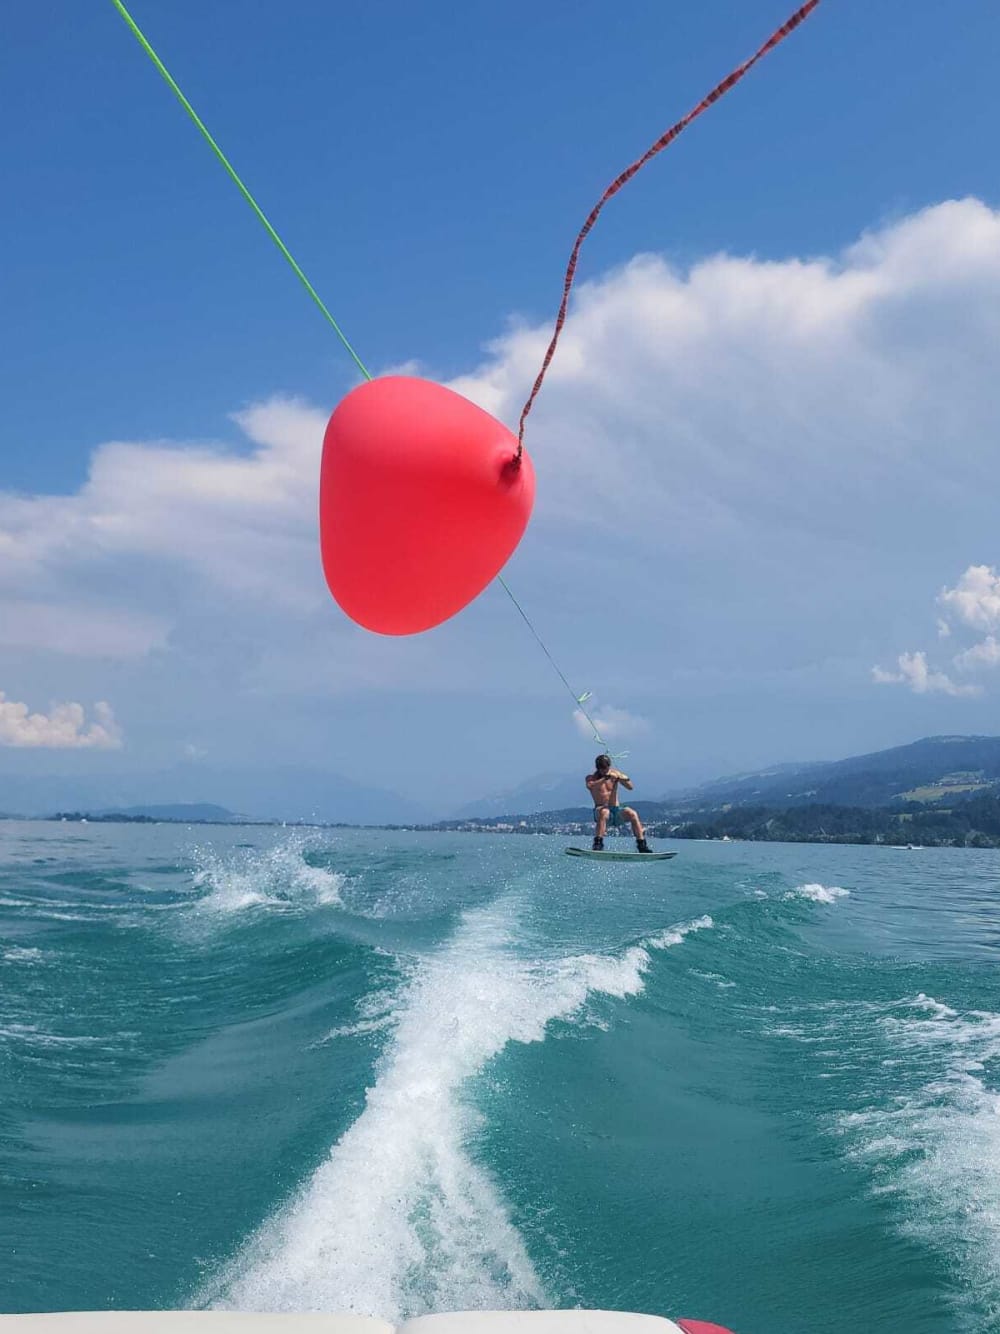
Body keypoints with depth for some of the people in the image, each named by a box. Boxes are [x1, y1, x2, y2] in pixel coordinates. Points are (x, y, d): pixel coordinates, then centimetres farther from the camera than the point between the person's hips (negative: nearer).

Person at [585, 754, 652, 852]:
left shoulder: (615, 773, 10)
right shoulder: (591, 777, 2)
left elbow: (630, 788, 2)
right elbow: (590, 786, -23)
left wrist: (626, 780, -20)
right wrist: (606, 778, -30)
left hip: (616, 810, 3)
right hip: (600, 810, -3)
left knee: (632, 814, -25)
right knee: (604, 812, -38)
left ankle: (642, 845, -25)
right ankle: (597, 844, -40)